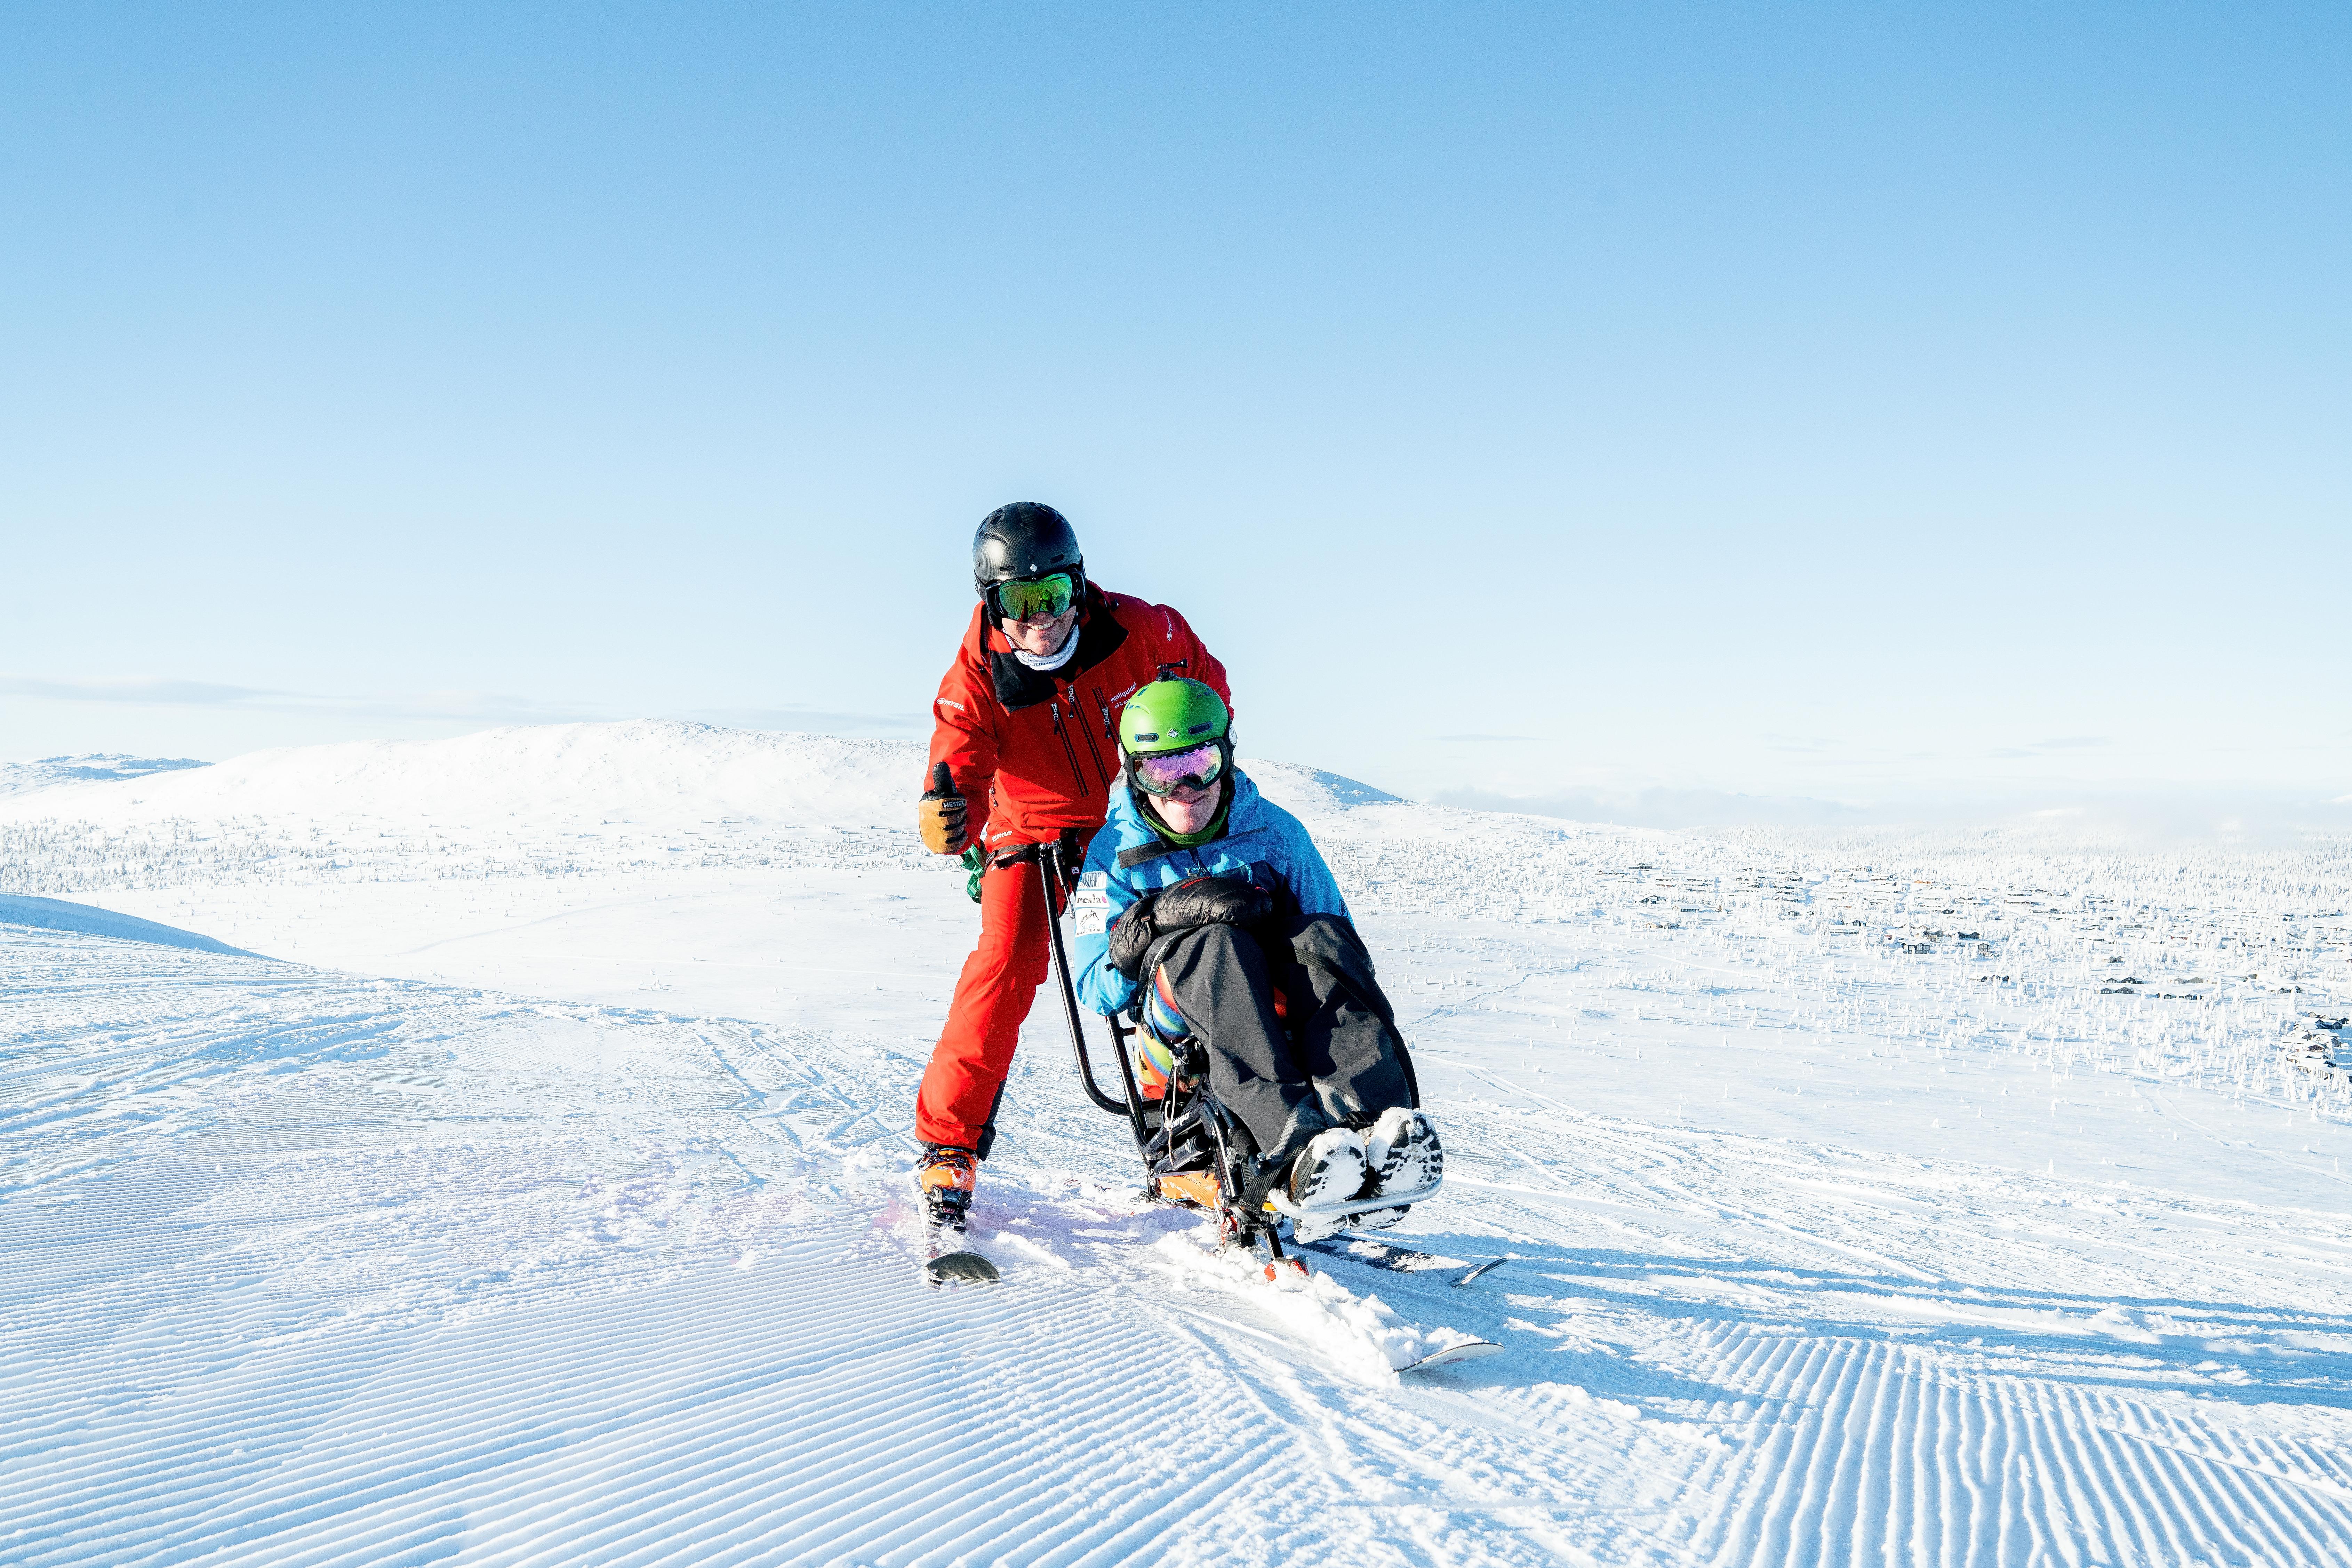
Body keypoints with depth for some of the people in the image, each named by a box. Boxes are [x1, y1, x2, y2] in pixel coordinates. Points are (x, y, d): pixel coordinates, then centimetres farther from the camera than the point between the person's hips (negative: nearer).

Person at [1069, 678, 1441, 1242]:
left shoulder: (1275, 831, 11)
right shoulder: (1115, 852, 9)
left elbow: (1341, 945, 12)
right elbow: (1095, 988, 1)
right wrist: (1166, 914, -16)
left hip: (1286, 1025, 2)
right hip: (1185, 1038, -1)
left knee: (1323, 937, -30)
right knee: (1214, 943, -34)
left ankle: (1377, 1135, -54)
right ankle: (1296, 1151, -57)